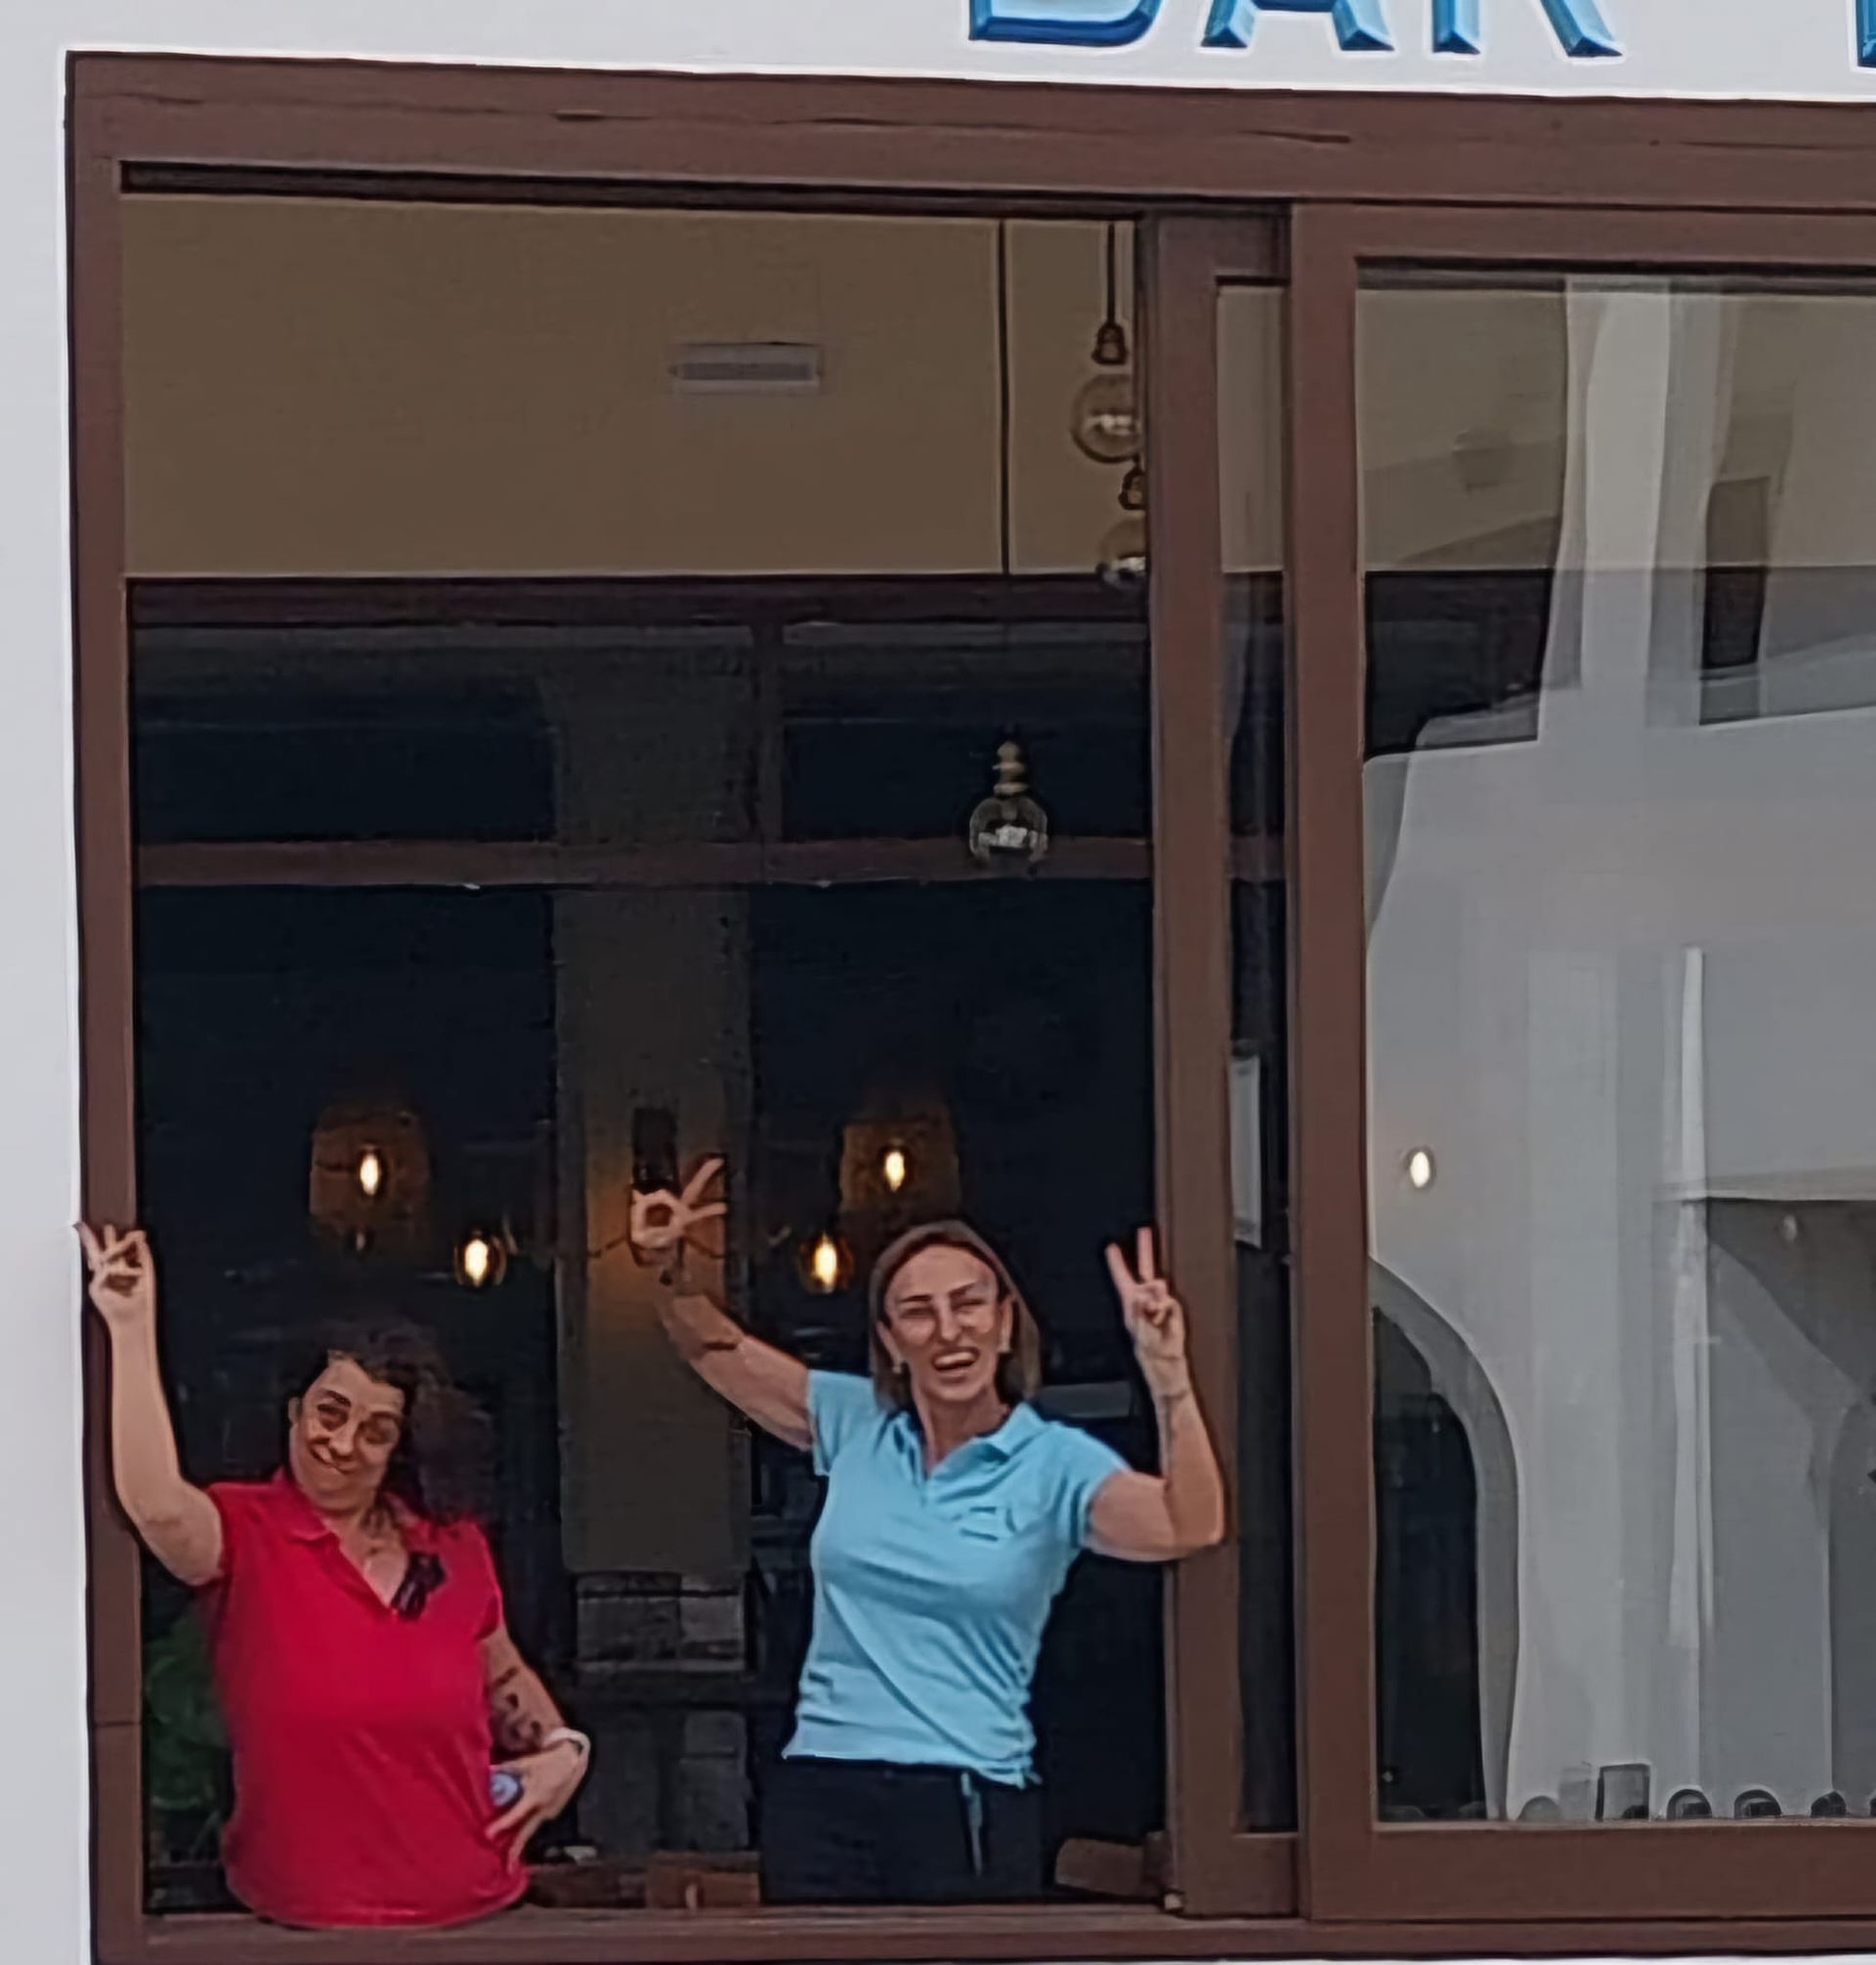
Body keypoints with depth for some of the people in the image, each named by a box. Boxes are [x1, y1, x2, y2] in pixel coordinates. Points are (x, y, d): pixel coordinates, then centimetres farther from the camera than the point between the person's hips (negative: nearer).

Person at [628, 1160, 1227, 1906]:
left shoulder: (1055, 1464, -1)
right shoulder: (856, 1424, 10)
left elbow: (1189, 1527, -18)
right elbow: (719, 1350, 23)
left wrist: (1167, 1373, -29)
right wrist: (679, 1270, 3)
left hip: (971, 1808, -3)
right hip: (820, 1795, 3)